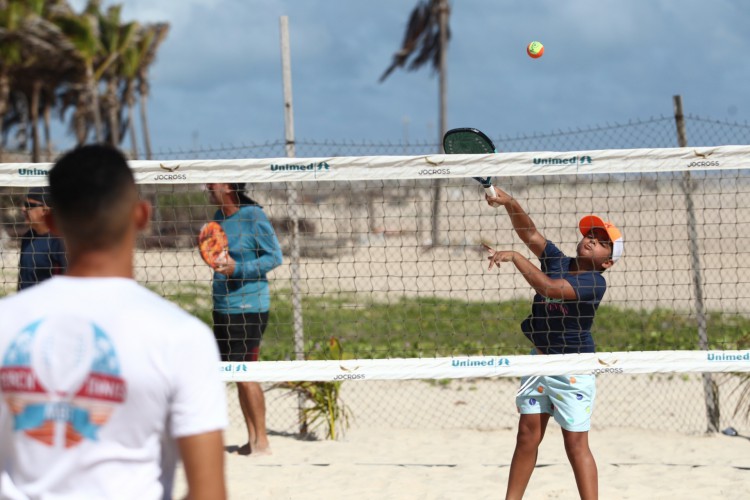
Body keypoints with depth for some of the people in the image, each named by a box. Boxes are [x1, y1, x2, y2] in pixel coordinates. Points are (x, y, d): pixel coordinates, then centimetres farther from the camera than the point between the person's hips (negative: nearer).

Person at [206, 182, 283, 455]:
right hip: (223, 307, 8)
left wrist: (237, 268, -20)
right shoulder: (219, 217, 12)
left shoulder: (253, 216, -12)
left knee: (245, 374, -8)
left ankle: (262, 441, -1)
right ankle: (252, 439, 15)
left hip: (248, 307, -8)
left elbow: (275, 256, -12)